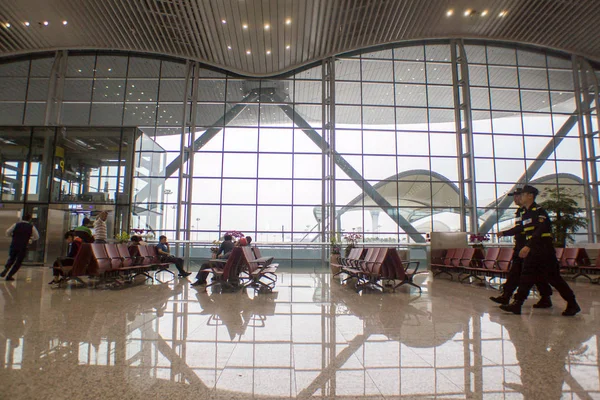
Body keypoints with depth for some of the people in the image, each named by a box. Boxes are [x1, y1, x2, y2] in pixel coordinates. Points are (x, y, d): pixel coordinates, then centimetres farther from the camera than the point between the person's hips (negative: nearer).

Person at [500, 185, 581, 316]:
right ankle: (517, 303, 2)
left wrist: (528, 246, -33)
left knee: (554, 278, -1)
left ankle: (572, 304, 15)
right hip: (532, 251, 8)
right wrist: (526, 248, 17)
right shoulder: (525, 214, 14)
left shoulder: (539, 211, -12)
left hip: (545, 250, -8)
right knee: (526, 277, 3)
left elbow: (540, 230, -25)